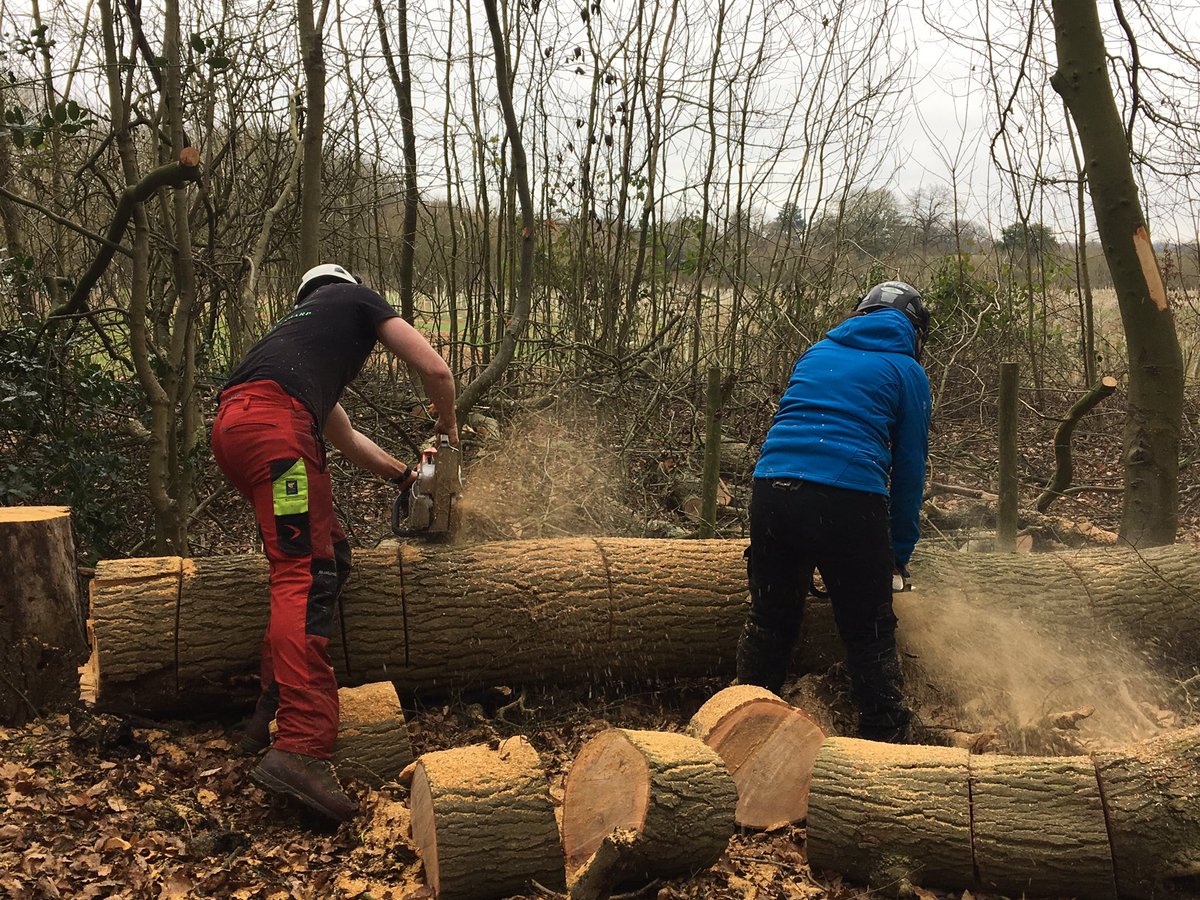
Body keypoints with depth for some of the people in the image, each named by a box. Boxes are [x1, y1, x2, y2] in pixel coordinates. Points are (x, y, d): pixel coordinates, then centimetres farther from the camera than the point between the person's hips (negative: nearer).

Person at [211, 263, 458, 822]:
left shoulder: (301, 327, 40)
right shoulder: (358, 299, 24)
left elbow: (343, 437, 45)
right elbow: (436, 370, 15)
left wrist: (404, 475, 52)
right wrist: (447, 429, 33)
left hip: (233, 428, 8)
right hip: (272, 420, -8)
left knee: (328, 557, 15)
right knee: (307, 575, -16)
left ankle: (274, 711, 10)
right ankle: (301, 751, -28)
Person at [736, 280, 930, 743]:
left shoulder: (816, 353, 23)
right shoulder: (906, 370, 11)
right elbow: (909, 466, 10)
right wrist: (900, 553, 17)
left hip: (772, 491, 4)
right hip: (851, 503, -4)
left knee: (769, 623, 18)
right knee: (870, 638, 9)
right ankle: (887, 743, 14)